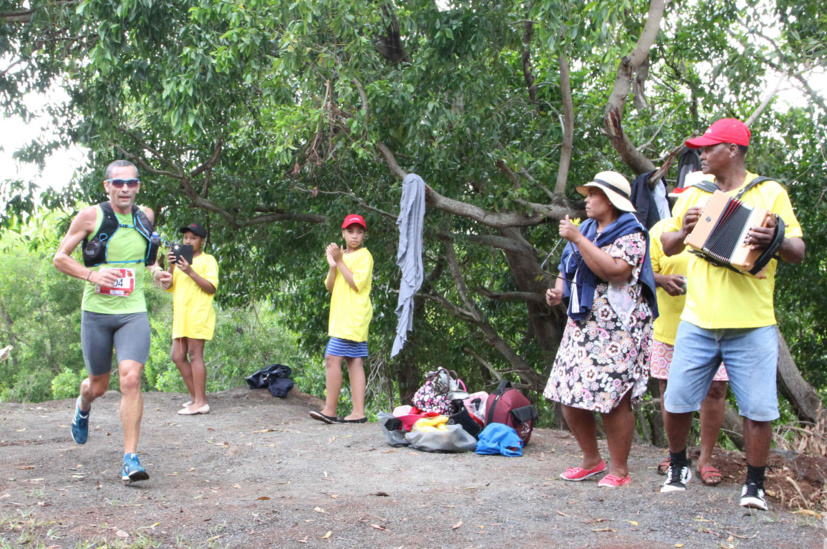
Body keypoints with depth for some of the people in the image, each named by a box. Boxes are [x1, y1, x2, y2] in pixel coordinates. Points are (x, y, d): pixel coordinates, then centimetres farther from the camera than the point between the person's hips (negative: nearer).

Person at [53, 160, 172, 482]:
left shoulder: (145, 217, 5)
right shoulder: (90, 217, -6)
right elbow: (60, 258, -1)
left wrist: (156, 271, 3)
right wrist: (90, 274, -19)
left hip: (133, 313, 1)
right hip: (96, 312, -1)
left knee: (130, 380, -15)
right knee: (99, 385, 11)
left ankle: (131, 458, -10)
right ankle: (83, 406, 50)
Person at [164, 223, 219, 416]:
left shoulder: (207, 260, 3)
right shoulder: (181, 260, 23)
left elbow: (211, 287, -9)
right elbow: (169, 287, 14)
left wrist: (190, 272, -17)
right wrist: (171, 267, -3)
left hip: (198, 314, -7)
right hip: (181, 315, 7)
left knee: (195, 354, -10)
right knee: (178, 356, 5)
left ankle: (200, 402, -9)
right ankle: (195, 397, 14)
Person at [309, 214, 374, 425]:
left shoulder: (364, 255, -4)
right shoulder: (341, 255, 20)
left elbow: (357, 283, -16)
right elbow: (330, 287, 12)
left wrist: (340, 261, -13)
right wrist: (332, 265, -4)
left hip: (354, 316, -8)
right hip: (341, 316, 8)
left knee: (332, 358, -14)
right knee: (354, 362, 4)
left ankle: (330, 409, -12)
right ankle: (358, 412, 2)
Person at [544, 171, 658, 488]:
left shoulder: (630, 234, -5)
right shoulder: (587, 229, 19)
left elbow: (614, 271, -22)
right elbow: (569, 269, 28)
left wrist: (578, 239, -20)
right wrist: (558, 291, 6)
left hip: (616, 331, -8)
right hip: (581, 328, 8)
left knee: (614, 399, -8)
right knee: (570, 396, 4)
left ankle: (619, 470, 4)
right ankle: (592, 461, 20)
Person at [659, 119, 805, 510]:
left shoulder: (770, 193, 3)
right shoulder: (694, 195, 13)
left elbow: (798, 252, 0)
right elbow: (667, 246, 19)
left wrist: (775, 240, -22)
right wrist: (683, 231, -3)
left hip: (752, 323, -3)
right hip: (698, 320, 3)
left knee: (758, 409, -3)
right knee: (676, 401, 3)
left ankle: (754, 484, 13)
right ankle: (678, 467, 26)